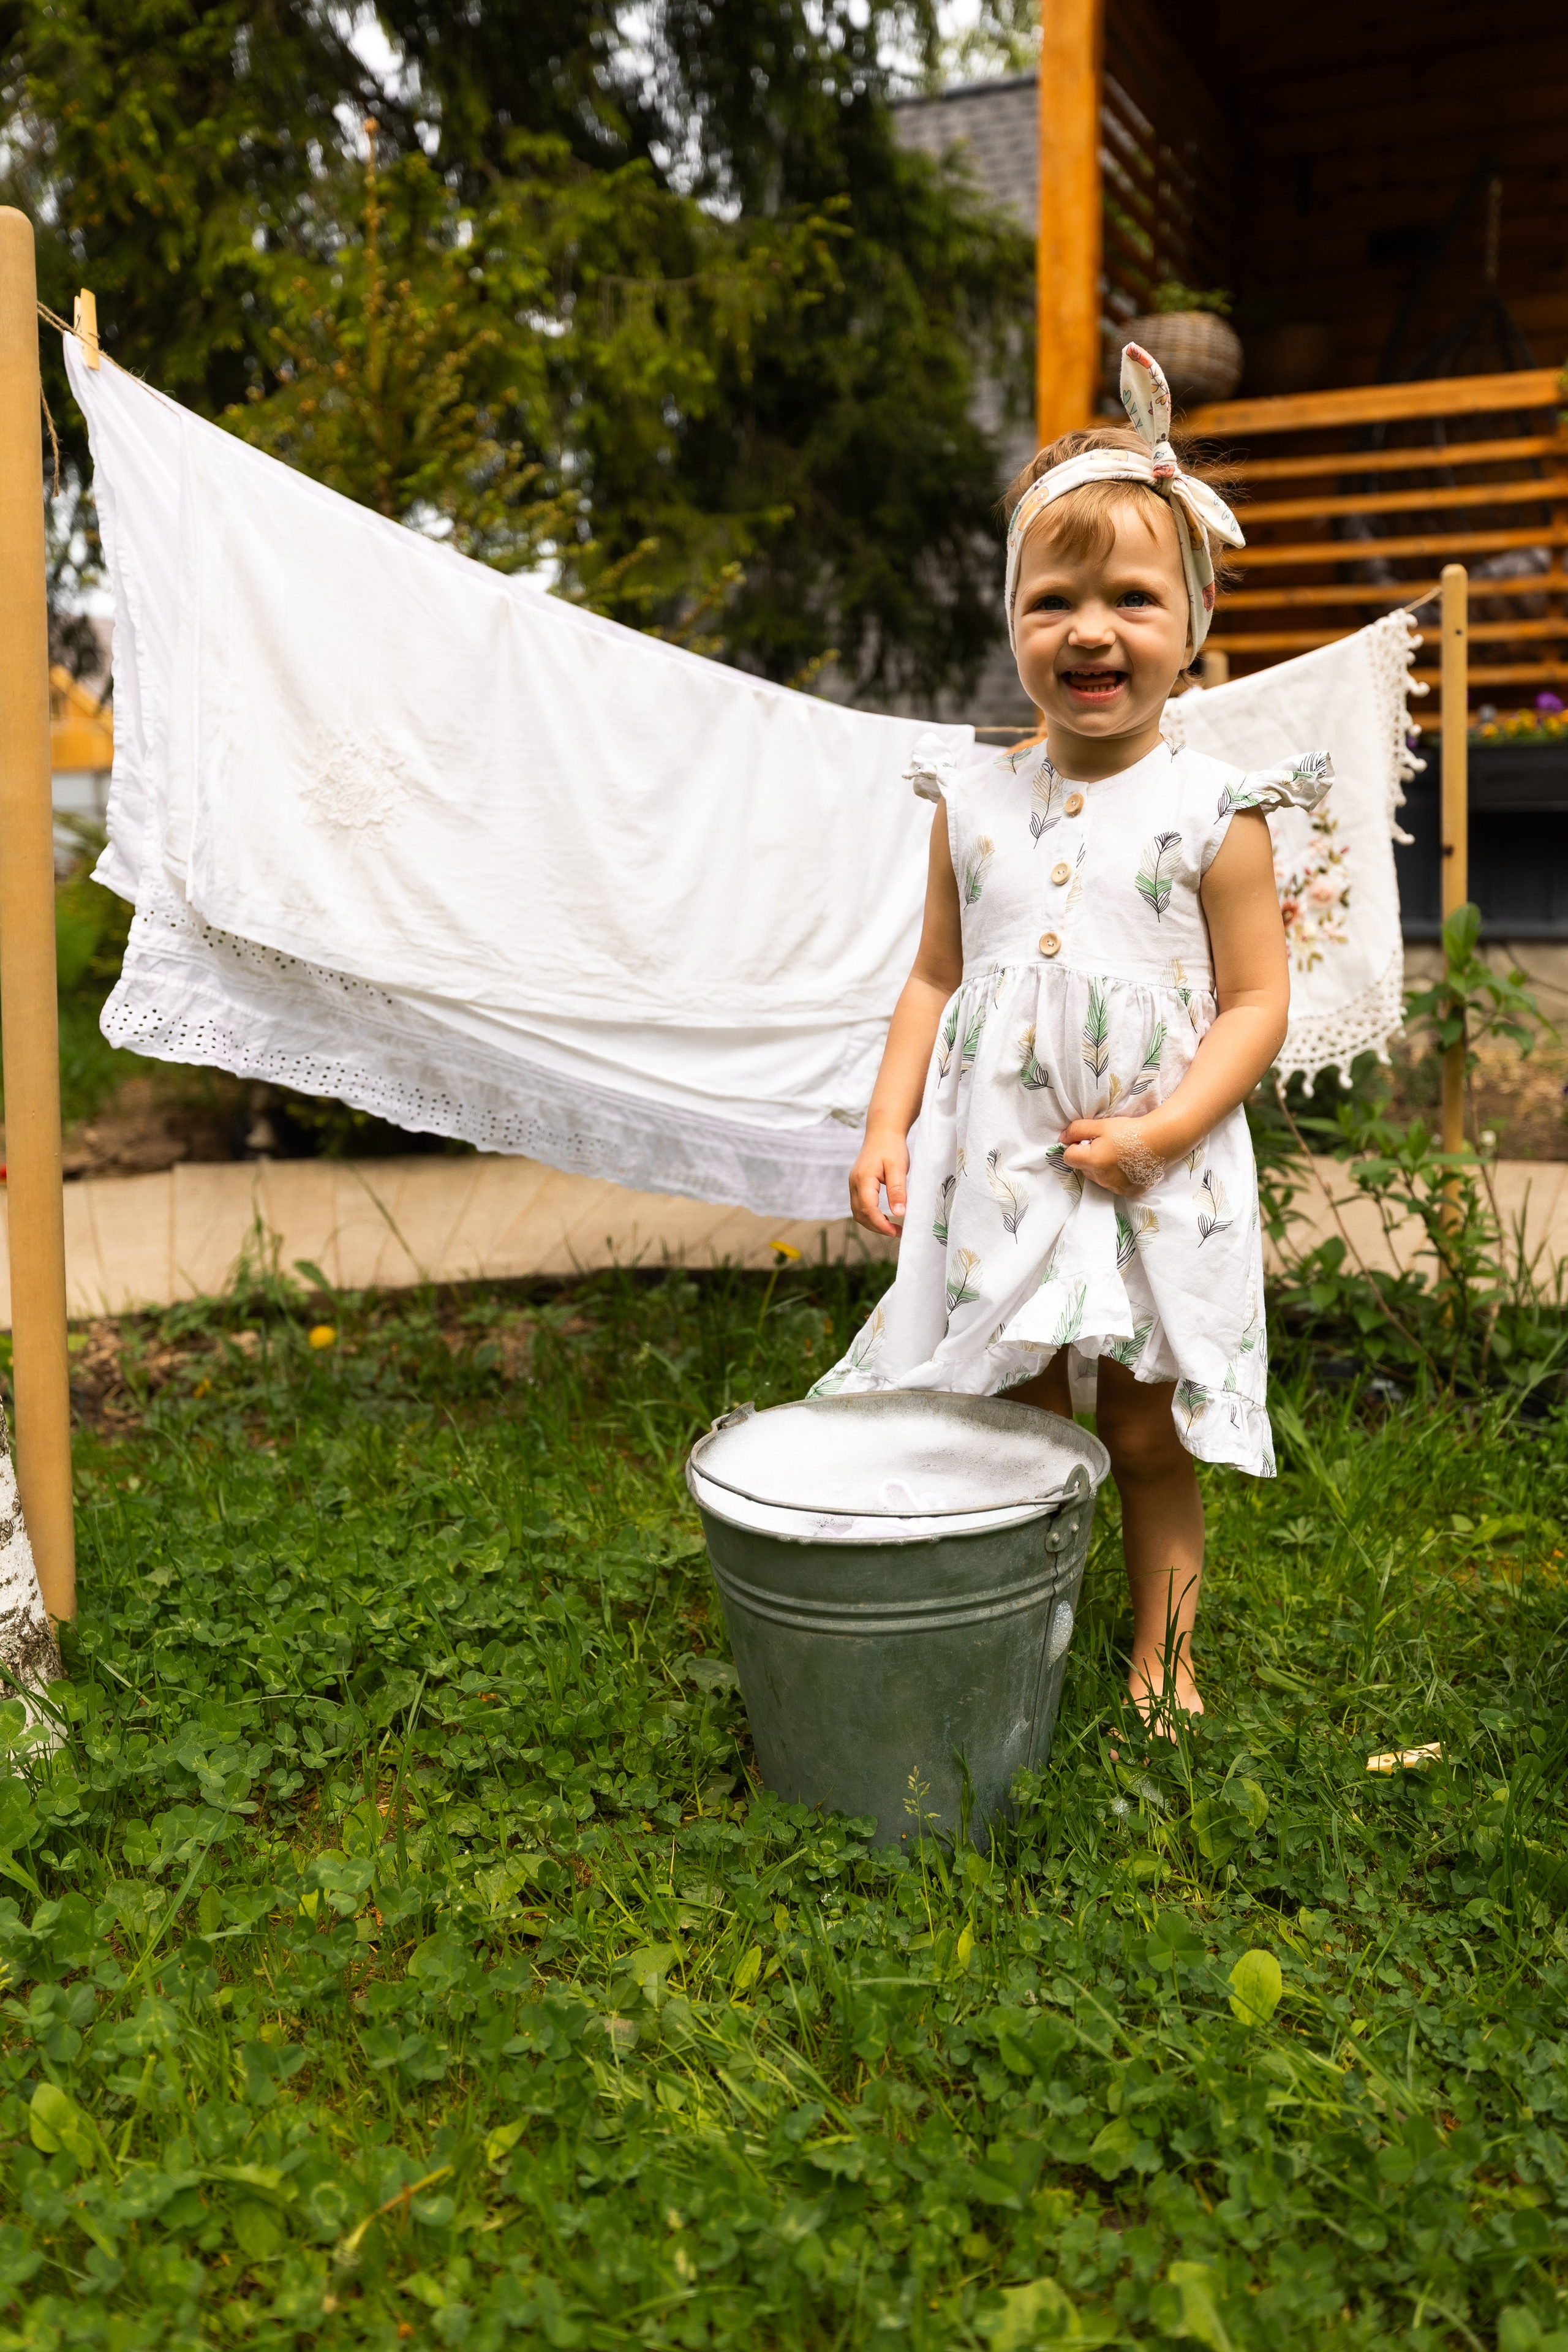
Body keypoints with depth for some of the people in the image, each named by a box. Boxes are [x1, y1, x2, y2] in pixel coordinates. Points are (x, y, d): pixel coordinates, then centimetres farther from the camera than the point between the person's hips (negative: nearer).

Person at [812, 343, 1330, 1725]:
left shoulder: (1215, 812, -6)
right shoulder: (976, 803, 4)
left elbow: (1257, 1002, -6)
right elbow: (937, 977, 9)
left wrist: (1161, 1129, -19)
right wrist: (887, 1126, 0)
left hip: (1155, 1185, -2)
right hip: (997, 1174, 3)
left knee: (1149, 1439, 10)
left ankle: (1162, 1664, 29)